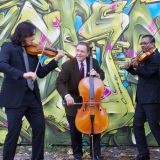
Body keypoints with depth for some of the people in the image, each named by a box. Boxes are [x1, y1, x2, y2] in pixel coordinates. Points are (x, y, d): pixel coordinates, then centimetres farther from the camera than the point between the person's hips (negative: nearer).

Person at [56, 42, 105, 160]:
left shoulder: (93, 62, -7)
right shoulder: (68, 65, -17)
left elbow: (102, 76, 6)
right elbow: (59, 83, -25)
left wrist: (97, 74, -19)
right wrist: (67, 95, -44)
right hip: (73, 101, -2)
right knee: (75, 130, 7)